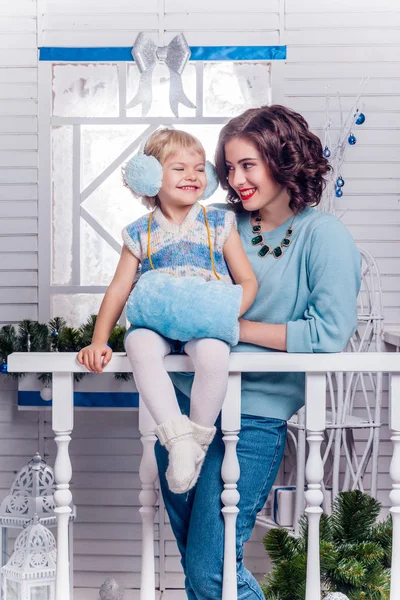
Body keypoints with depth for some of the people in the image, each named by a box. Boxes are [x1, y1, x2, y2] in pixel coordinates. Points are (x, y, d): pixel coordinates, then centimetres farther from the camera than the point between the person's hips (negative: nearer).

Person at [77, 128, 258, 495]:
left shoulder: (218, 224, 8)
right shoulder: (141, 233, 10)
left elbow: (248, 281, 6)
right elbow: (119, 289, 9)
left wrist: (228, 314, -14)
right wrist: (99, 340, -2)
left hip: (206, 325, -1)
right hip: (155, 320, 1)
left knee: (213, 353, -36)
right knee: (139, 345, -34)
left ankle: (199, 441, -16)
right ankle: (178, 437, -31)